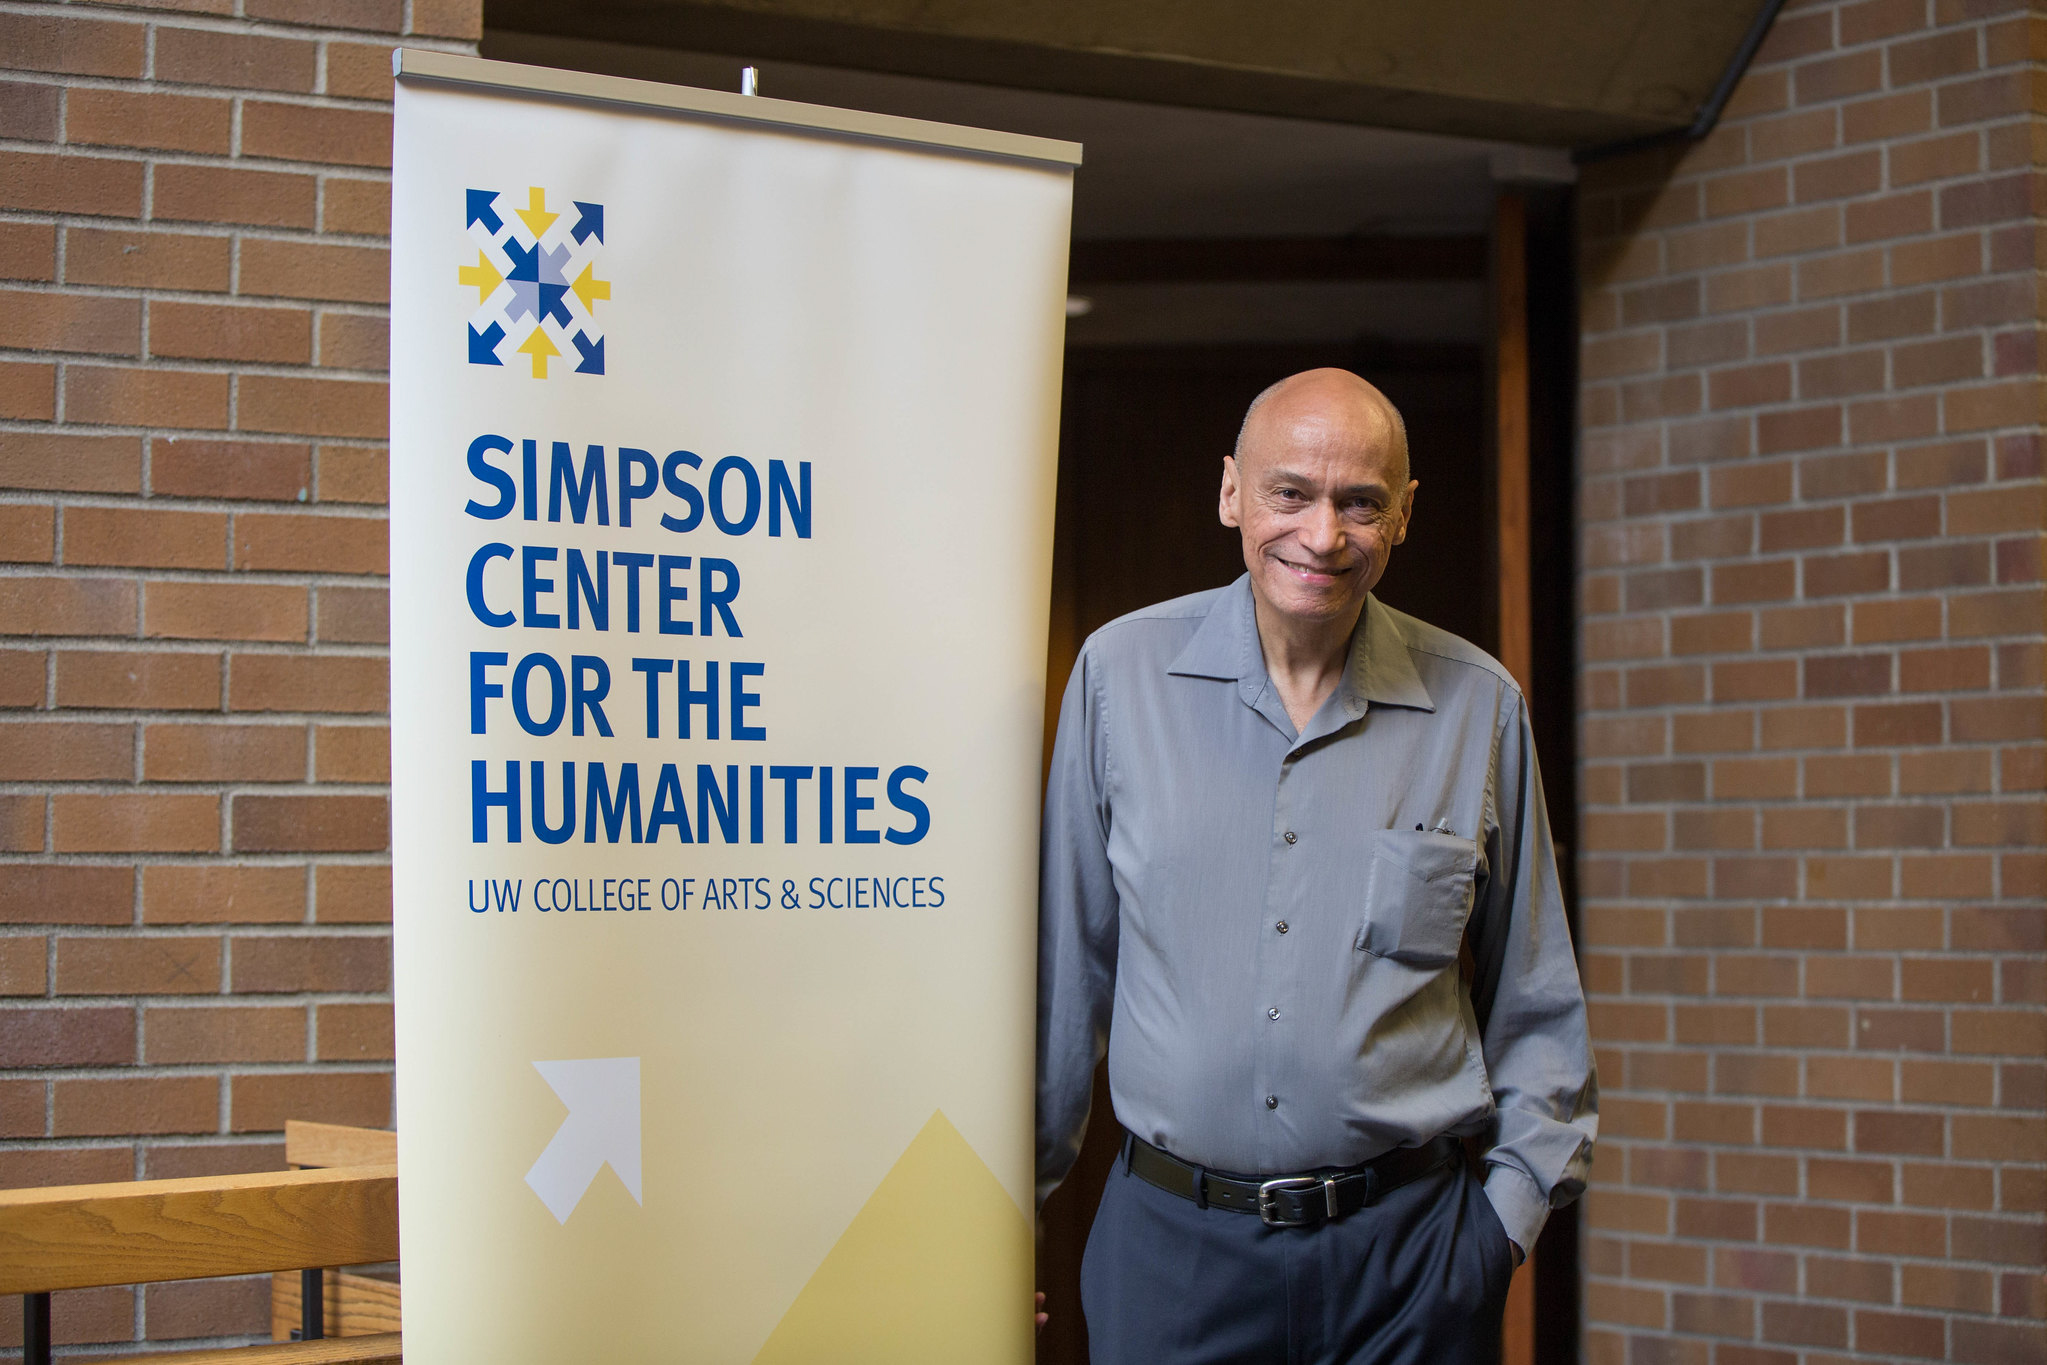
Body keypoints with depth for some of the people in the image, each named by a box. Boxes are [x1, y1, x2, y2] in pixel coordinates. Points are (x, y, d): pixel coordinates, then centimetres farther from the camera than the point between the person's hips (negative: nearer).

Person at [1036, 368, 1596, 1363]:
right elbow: (1064, 959, 7)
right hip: (1173, 1242, 0)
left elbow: (1534, 997, 9)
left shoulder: (1479, 706, 1)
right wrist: (1021, 1177, 10)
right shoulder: (1121, 673, -1)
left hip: (1408, 1250, 1)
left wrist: (1516, 1198, 1)